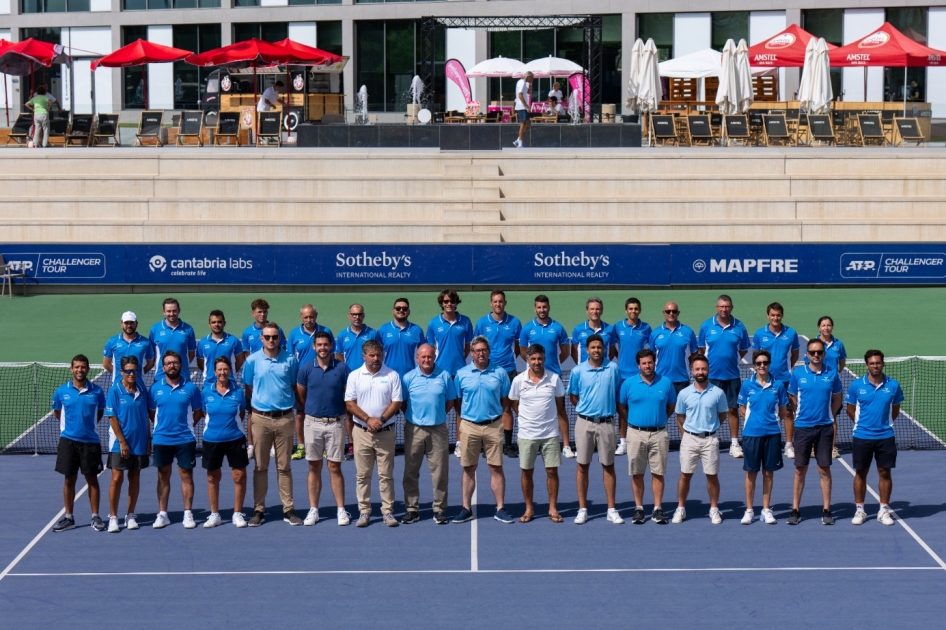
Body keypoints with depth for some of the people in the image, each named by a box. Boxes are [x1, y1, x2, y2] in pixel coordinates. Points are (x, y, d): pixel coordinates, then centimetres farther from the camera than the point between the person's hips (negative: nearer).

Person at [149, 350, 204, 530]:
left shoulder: (190, 388, 0)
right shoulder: (155, 388, 3)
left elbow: (198, 411, 5)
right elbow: (151, 412, 8)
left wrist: (188, 425, -2)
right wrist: (162, 426, 1)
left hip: (185, 439, -1)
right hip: (161, 439, 1)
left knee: (186, 475, 3)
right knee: (163, 476, 7)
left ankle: (188, 513, 10)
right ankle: (162, 514, 13)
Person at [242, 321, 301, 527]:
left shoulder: (290, 359, 3)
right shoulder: (252, 360, 1)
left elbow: (296, 387, 9)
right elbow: (247, 390, 7)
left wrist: (301, 410, 4)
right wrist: (250, 413, 4)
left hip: (284, 418, 1)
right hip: (260, 418, 0)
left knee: (284, 467, 6)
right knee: (260, 467, 5)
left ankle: (288, 509, 11)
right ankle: (259, 509, 11)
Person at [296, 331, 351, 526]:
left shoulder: (342, 368, -2)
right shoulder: (306, 368, 0)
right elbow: (300, 396, 9)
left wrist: (341, 413, 4)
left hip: (335, 423, -1)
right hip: (313, 422, 1)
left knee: (335, 467, 2)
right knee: (314, 468, 6)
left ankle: (341, 510, 7)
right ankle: (313, 510, 11)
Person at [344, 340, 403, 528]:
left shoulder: (392, 376, 1)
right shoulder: (354, 376, 3)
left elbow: (397, 402, -3)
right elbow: (350, 403, -1)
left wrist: (381, 419, -15)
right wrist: (368, 419, -13)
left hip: (386, 432, -1)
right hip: (362, 432, 1)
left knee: (386, 475, 3)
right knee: (362, 475, 5)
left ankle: (388, 511, 8)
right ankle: (364, 511, 11)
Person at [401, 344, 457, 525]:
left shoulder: (444, 376, 2)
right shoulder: (408, 377, 1)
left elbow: (450, 401, 8)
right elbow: (402, 403, 8)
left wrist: (437, 415, 2)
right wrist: (413, 416, 1)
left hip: (438, 430, 0)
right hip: (414, 430, 0)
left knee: (440, 472, 1)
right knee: (410, 472, 4)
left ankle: (440, 509, 10)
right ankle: (411, 509, 12)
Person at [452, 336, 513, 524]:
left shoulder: (500, 373, 2)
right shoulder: (462, 374, 3)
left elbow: (505, 400, 8)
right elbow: (457, 400, 9)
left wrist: (494, 413, 2)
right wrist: (466, 416, 4)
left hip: (493, 426, 0)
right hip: (469, 426, 0)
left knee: (496, 468, 2)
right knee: (468, 469, 5)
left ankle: (500, 509, 7)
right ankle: (466, 509, 11)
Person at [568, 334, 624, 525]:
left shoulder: (613, 368, 0)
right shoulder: (578, 371, -2)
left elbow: (618, 394, 9)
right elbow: (573, 397, 8)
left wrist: (608, 407, 4)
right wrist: (585, 408, 6)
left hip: (606, 423, 0)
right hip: (585, 422, 0)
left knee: (608, 466, 6)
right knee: (582, 466, 4)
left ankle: (611, 510, 11)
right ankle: (582, 509, 11)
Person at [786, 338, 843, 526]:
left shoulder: (831, 374, 1)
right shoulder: (798, 373, -1)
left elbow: (836, 399, 12)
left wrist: (827, 415, 5)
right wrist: (804, 413, 8)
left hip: (824, 428, 0)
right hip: (802, 427, 0)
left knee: (824, 470, 3)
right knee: (800, 470, 4)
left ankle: (826, 510, 10)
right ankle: (795, 510, 10)